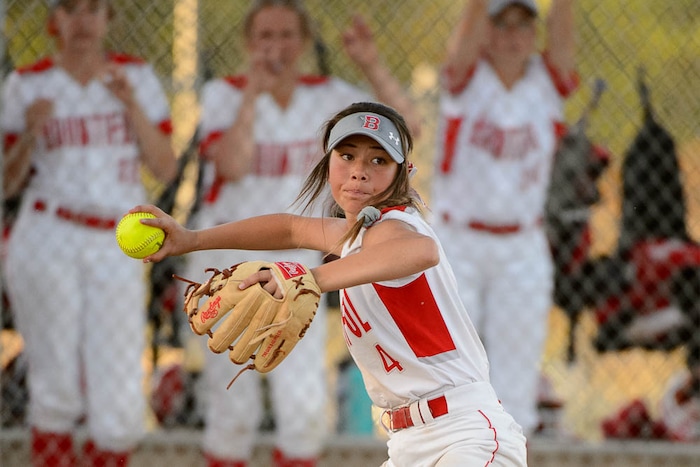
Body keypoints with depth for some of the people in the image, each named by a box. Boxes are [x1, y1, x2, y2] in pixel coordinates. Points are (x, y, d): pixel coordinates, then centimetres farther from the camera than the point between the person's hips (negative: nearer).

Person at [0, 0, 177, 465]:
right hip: (47, 243, -1)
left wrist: (131, 103, -9)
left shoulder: (137, 77, 7)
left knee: (121, 410, -5)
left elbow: (166, 168, 2)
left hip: (117, 250, 1)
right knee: (57, 390, -1)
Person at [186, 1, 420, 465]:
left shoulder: (327, 96, 1)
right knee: (234, 408, 1)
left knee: (306, 406, -6)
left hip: (297, 262, 2)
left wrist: (372, 63, -16)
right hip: (228, 259, -2)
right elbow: (232, 165, -21)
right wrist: (254, 93, -24)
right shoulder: (224, 93, -6)